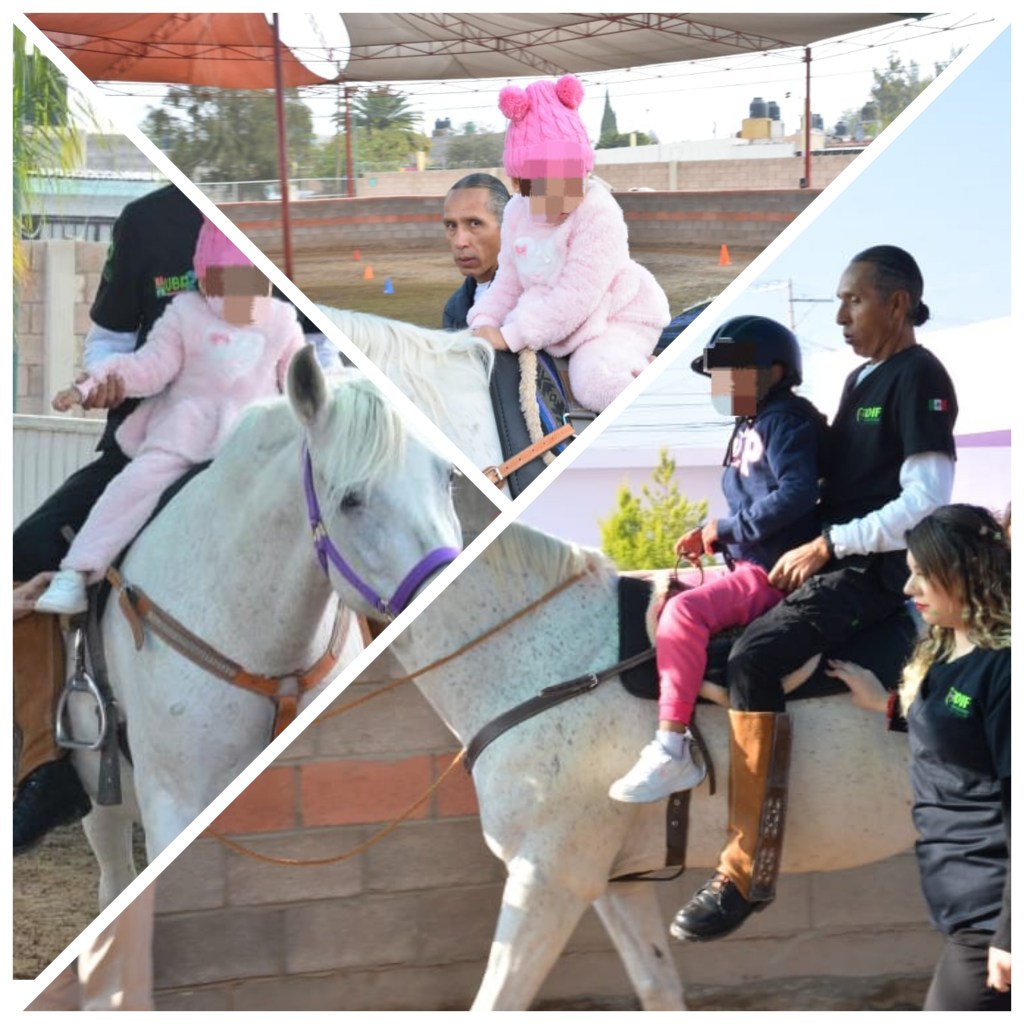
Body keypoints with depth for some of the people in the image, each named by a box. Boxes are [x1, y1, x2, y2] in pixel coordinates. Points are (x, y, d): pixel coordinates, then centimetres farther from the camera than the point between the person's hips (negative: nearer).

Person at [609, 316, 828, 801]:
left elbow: (797, 493, -26)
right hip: (751, 568, 11)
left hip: (776, 573, -11)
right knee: (665, 604, 13)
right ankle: (671, 744, 5)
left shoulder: (784, 421, -10)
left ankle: (671, 751, -29)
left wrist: (727, 527, -19)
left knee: (684, 612, -27)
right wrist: (710, 536, 5)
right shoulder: (750, 427, 19)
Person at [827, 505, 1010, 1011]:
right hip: (965, 905, 10)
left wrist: (1008, 934, -20)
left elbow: (1015, 804, -19)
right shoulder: (942, 656, 12)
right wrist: (887, 705, 19)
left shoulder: (1001, 667, -16)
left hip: (991, 908, -9)